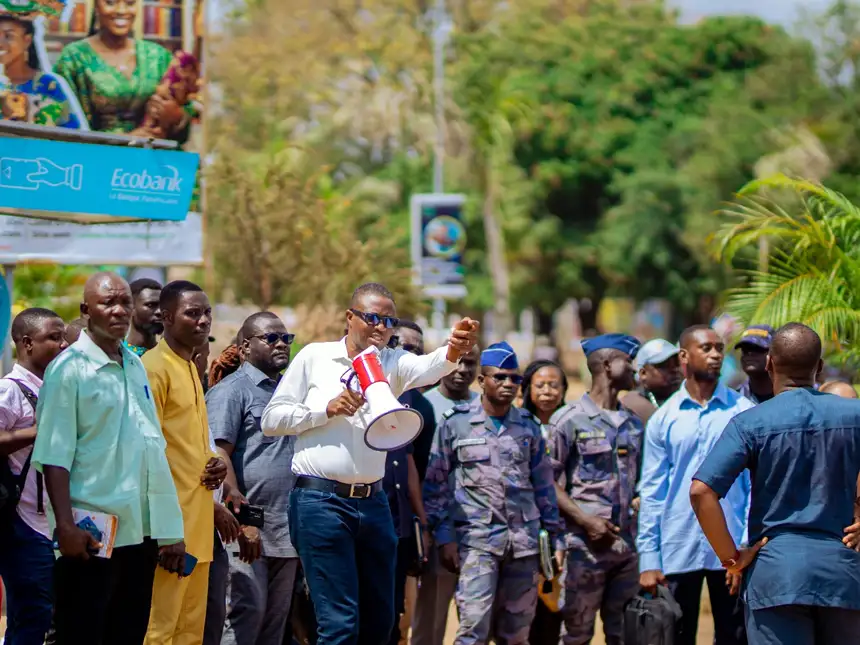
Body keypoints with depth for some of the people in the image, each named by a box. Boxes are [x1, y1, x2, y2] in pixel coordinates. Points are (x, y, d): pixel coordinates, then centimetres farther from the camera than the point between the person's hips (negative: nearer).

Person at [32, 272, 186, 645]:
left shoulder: (135, 367, 14)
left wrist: (169, 530, 16)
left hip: (139, 531, 7)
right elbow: (54, 457, -13)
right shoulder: (69, 369, -7)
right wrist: (65, 526, -21)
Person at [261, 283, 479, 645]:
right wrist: (327, 409, -11)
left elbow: (428, 368, -14)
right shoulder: (314, 357, 4)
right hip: (321, 501, -5)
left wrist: (454, 351, -36)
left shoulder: (393, 363, 10)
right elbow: (271, 420, 2)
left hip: (372, 503, 5)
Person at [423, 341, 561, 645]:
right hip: (477, 540, -4)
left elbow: (544, 486, 17)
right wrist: (444, 537, -2)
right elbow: (435, 485, 4)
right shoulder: (455, 423, 2)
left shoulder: (528, 426, 12)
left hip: (524, 541, 4)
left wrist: (552, 537, 12)